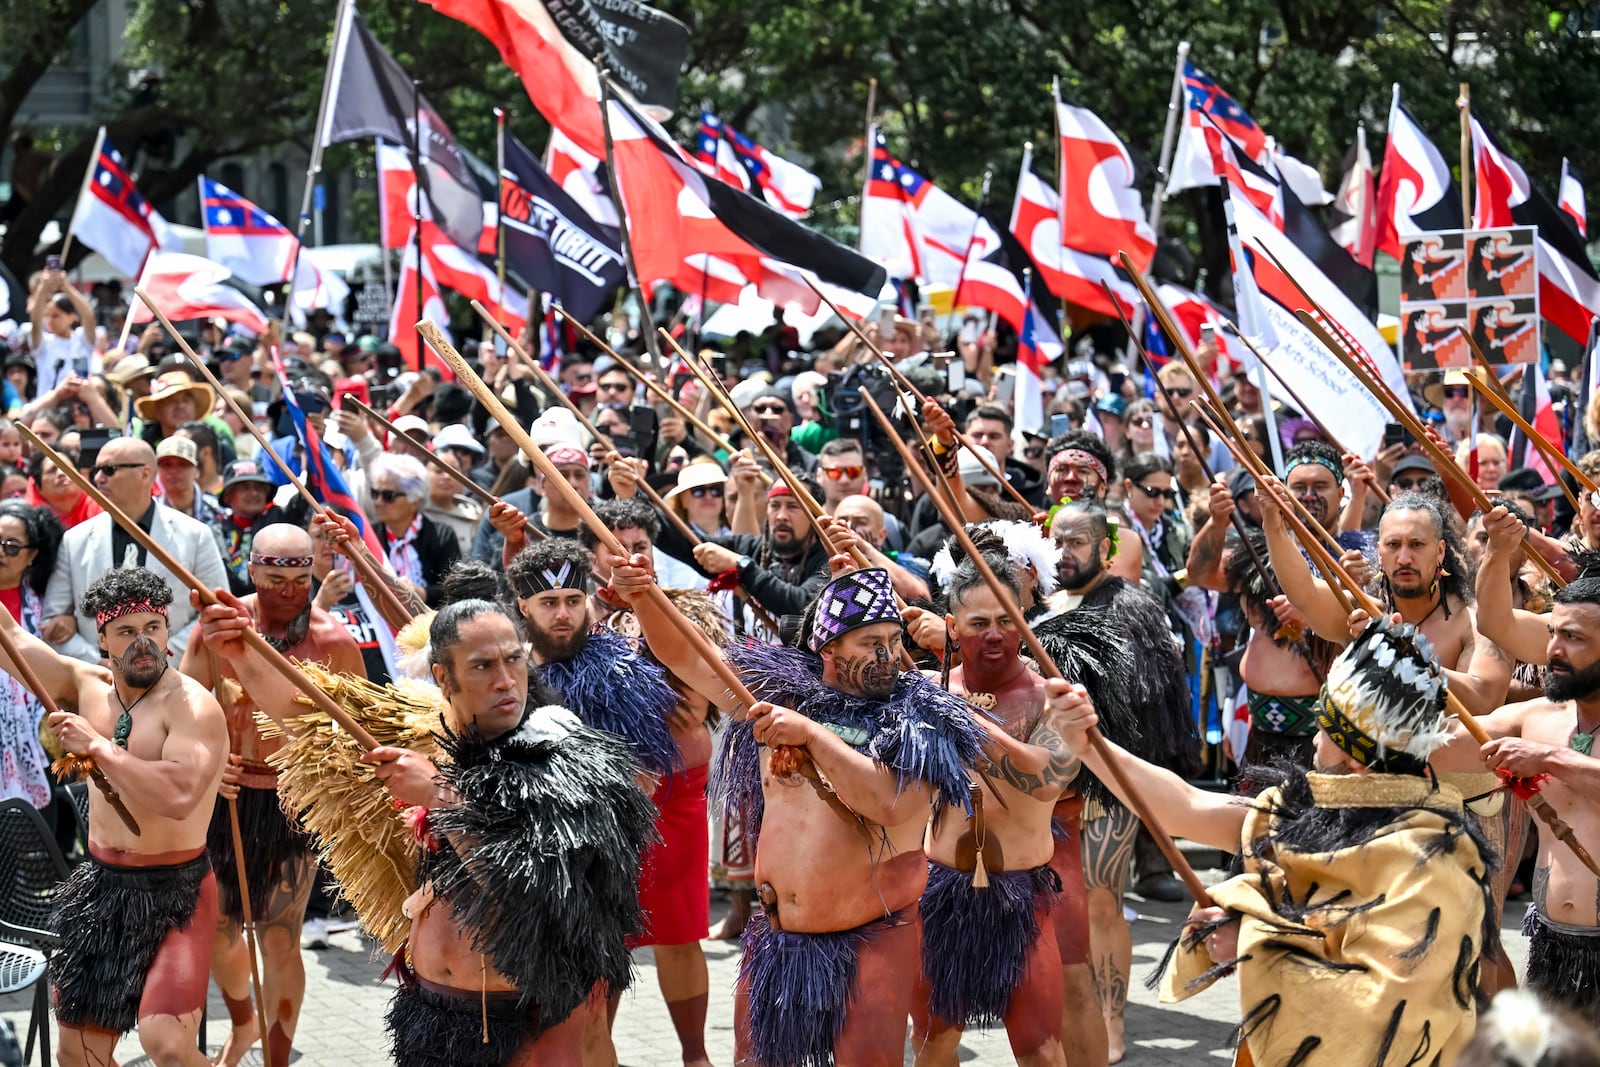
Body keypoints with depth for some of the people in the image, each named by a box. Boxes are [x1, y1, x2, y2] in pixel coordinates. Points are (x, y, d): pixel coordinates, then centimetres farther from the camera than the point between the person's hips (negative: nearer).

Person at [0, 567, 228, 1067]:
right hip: (100, 886, 7)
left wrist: (97, 748, -25)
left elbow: (179, 796, -33)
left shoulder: (192, 706, -16)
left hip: (175, 891, -7)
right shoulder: (88, 687, 4)